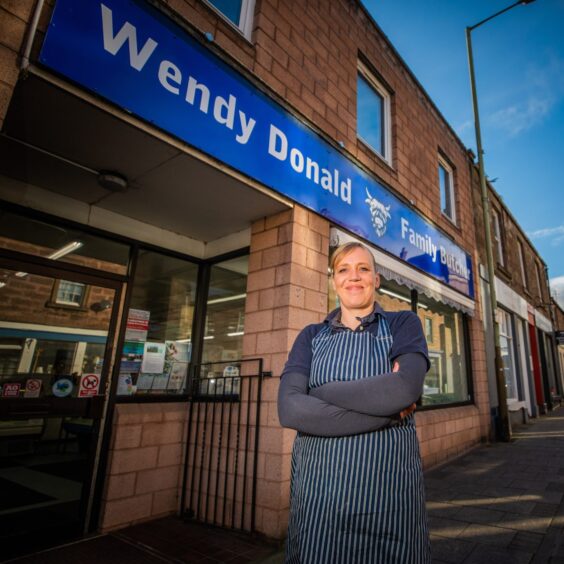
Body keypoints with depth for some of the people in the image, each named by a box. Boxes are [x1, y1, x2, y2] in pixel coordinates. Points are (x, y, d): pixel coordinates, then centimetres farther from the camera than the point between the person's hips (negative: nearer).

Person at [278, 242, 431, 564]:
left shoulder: (404, 324, 1)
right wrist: (387, 411, -16)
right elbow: (289, 409, -12)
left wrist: (320, 391, -12)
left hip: (388, 486, -1)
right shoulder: (311, 337, 4)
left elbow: (406, 389, -19)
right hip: (318, 486, 2)